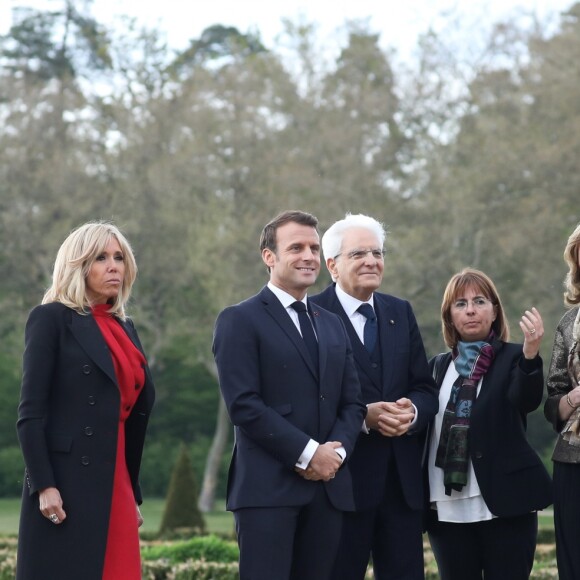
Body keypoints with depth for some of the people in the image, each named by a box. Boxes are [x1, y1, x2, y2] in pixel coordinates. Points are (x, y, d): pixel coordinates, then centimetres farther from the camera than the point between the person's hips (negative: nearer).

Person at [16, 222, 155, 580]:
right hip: (67, 486, -7)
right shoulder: (52, 319, -2)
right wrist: (44, 486, -17)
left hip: (115, 488, 7)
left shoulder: (125, 329, 18)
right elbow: (30, 412, -9)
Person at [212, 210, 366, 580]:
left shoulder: (333, 326, 20)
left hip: (328, 485, 6)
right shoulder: (240, 321, -1)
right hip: (268, 486, -6)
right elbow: (243, 404, -11)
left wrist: (336, 452, -5)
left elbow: (353, 403, 15)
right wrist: (307, 453, -13)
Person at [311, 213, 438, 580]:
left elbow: (425, 388, 11)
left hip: (403, 477, 5)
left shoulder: (401, 312, 14)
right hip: (343, 476, -5)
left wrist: (413, 411, -11)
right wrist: (362, 416, -21)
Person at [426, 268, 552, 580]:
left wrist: (531, 354, -37)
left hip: (504, 502, -4)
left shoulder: (513, 358, 1)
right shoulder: (438, 366, 13)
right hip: (448, 507, 4)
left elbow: (528, 400, -19)